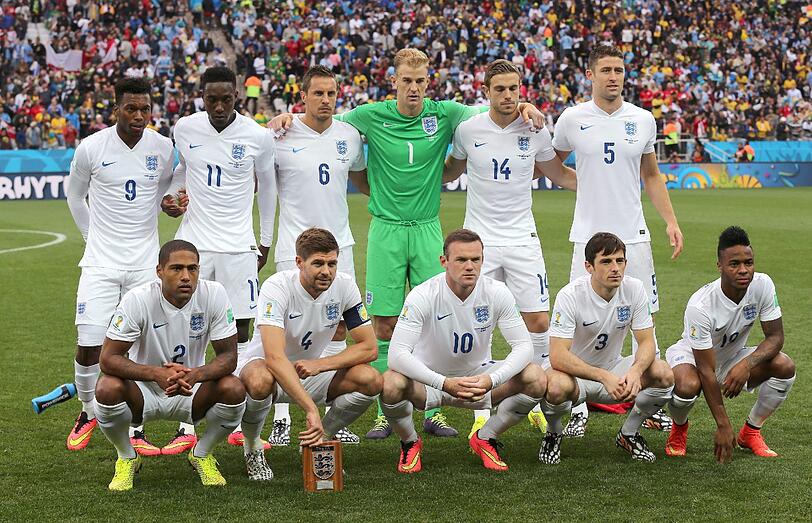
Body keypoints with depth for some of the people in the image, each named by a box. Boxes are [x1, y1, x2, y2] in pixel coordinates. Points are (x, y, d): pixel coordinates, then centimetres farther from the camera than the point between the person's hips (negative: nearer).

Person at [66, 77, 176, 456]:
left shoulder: (163, 148, -1)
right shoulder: (91, 148, -7)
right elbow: (75, 197, 10)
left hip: (145, 262, 2)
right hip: (101, 261, -2)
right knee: (89, 347, -6)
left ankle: (132, 428, 11)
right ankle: (88, 412, 21)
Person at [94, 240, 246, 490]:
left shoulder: (213, 294, -17)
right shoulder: (138, 299, -22)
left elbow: (228, 356, -15)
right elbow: (108, 359, -23)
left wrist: (195, 375, -37)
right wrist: (156, 373, -41)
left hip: (192, 391, 1)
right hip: (144, 390, -1)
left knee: (234, 390, -28)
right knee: (108, 389, -32)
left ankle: (202, 454, 4)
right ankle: (127, 458, -1)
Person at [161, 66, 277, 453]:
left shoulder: (258, 137, -6)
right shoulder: (185, 129, -1)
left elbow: (267, 186, 10)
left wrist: (265, 241, 14)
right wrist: (170, 195, 2)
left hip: (239, 246, -1)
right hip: (193, 242, 1)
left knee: (240, 332, 2)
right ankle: (187, 427, 3)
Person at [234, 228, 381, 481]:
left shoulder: (344, 285, -13)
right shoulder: (277, 287, -27)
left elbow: (369, 347, -11)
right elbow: (274, 357, -39)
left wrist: (318, 365, -26)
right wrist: (311, 408, -48)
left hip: (311, 373, 4)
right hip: (264, 366, -4)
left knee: (371, 380, -20)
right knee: (260, 381, -40)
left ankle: (317, 442, 3)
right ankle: (252, 446, -7)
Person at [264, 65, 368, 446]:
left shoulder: (349, 136, 6)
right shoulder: (281, 136, -7)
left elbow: (361, 178, 23)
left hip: (339, 243, 5)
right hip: (295, 245, -4)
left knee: (338, 327, 6)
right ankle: (281, 420, 2)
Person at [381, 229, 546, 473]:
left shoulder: (496, 292, -15)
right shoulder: (422, 296, -24)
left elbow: (523, 346, -16)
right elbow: (397, 354, -31)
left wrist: (491, 380, -35)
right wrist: (445, 384, -44)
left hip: (478, 375, 3)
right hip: (430, 379, -3)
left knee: (536, 378, -22)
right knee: (391, 384, -36)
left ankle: (485, 439, 4)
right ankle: (410, 442, 0)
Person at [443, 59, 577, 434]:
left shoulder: (535, 131, -1)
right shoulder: (468, 129, -3)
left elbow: (558, 174, 16)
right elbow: (451, 171, 18)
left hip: (522, 238, 1)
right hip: (479, 239, -1)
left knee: (538, 322, -3)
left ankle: (540, 404, 12)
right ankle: (482, 414, 8)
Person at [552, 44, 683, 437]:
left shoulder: (643, 120, 6)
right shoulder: (572, 119, 0)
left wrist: (671, 221, 8)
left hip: (634, 235, 2)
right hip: (589, 236, -2)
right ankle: (578, 407, 6)